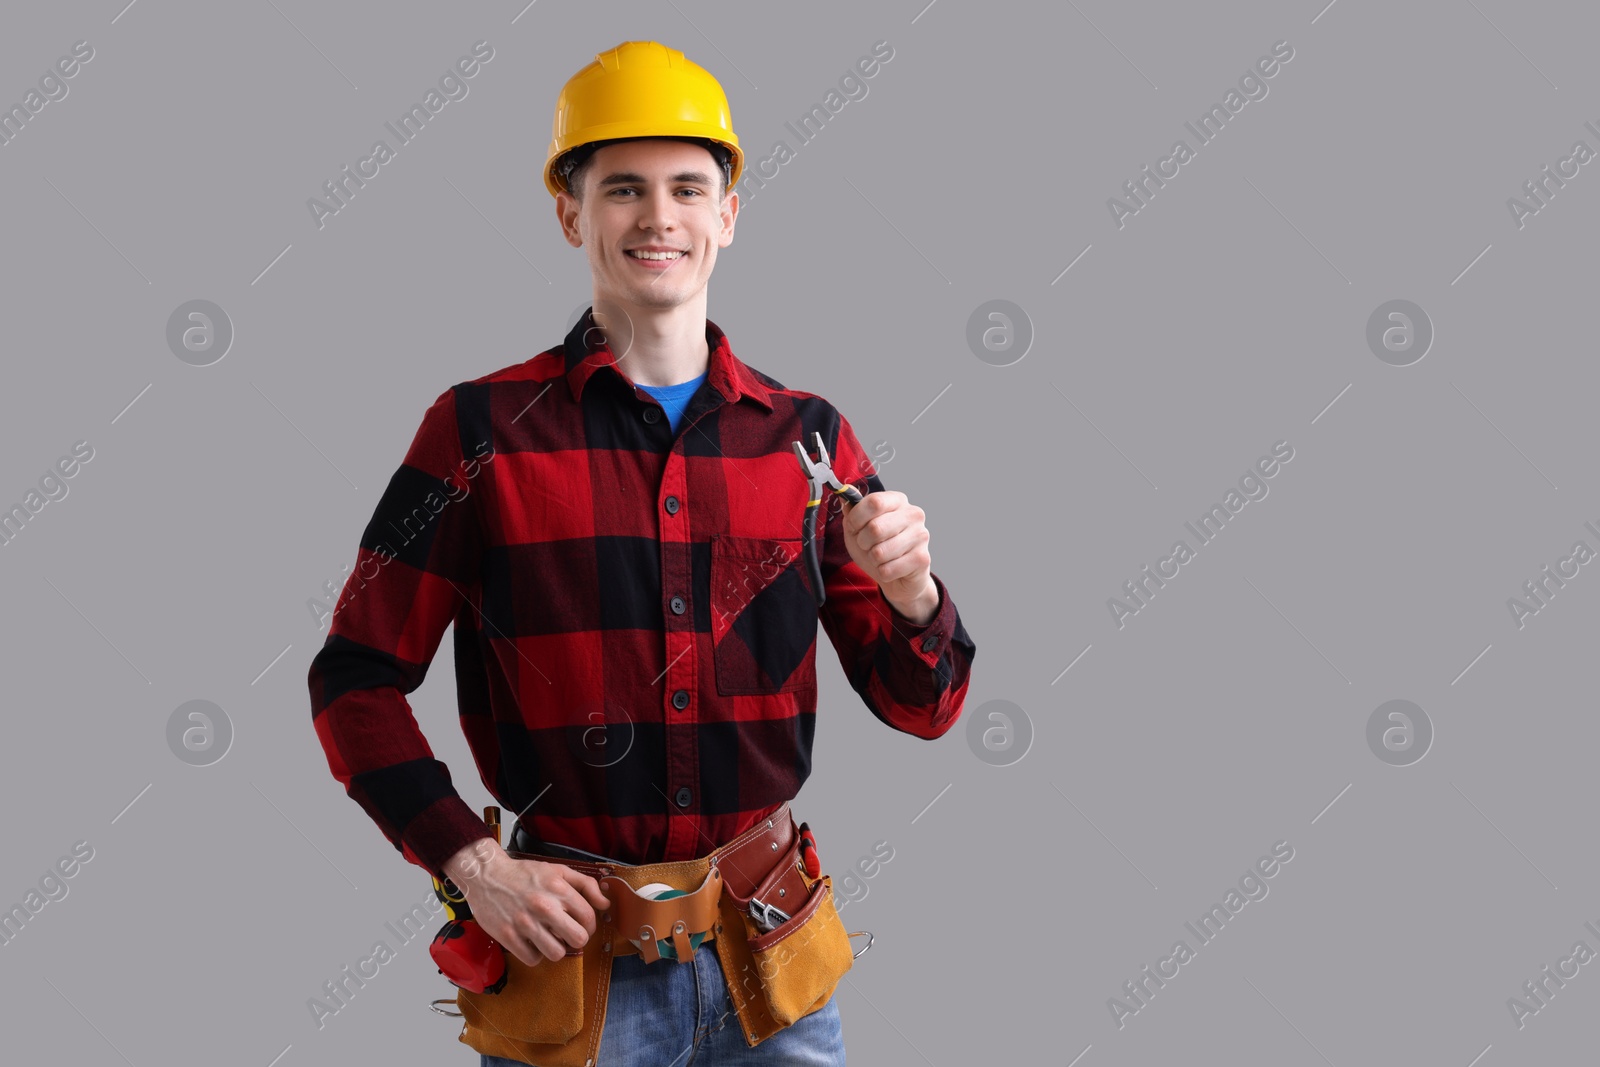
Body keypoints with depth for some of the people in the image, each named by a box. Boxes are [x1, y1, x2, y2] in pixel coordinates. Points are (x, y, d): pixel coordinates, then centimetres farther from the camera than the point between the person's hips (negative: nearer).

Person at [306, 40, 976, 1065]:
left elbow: (923, 709, 6)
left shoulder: (809, 435, 3)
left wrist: (912, 592, -15)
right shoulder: (483, 430, -4)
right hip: (569, 940, -2)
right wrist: (474, 862, -13)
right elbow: (357, 682, -1)